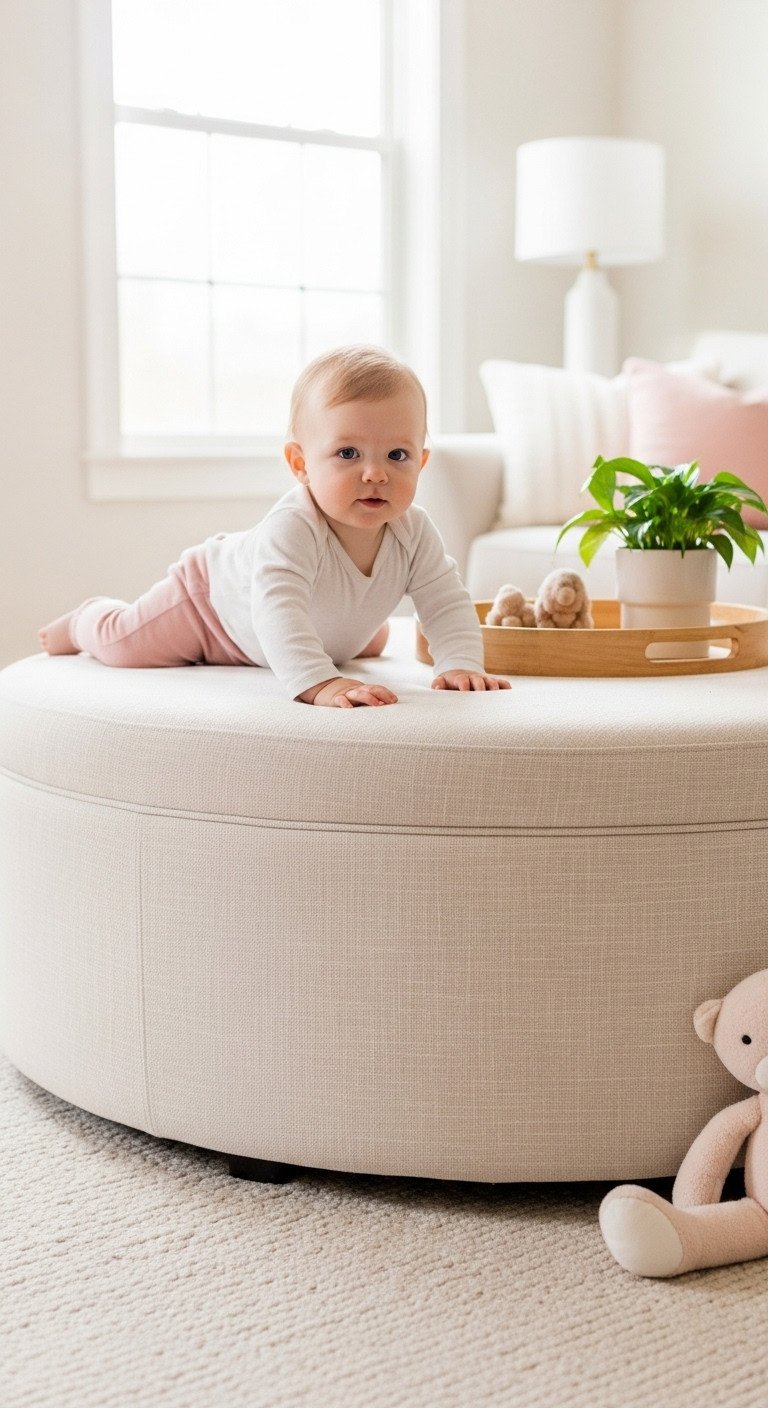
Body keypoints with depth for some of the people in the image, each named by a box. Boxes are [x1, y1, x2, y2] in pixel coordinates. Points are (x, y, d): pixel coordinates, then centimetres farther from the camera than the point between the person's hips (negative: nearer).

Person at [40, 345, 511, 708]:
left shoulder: (414, 532, -28)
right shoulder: (292, 529, -47)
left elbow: (447, 603, -25)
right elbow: (277, 608, -59)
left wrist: (462, 664, -44)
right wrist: (318, 682, -72)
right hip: (214, 595, -6)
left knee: (373, 639, 27)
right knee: (122, 644, -8)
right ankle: (87, 620, 29)